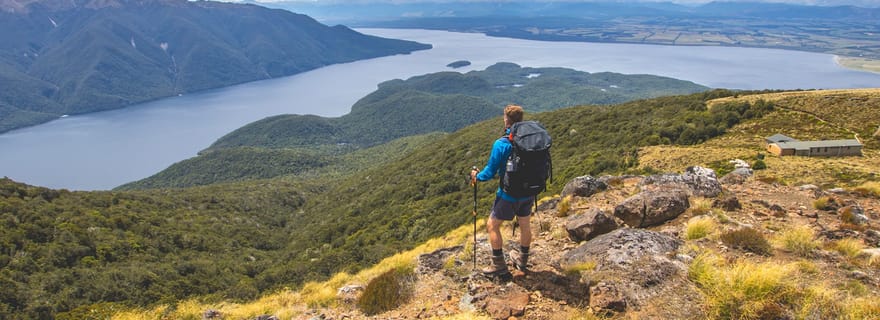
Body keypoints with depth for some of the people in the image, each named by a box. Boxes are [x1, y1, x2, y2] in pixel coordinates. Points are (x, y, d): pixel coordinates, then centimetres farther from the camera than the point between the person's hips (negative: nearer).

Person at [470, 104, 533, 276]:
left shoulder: (501, 144, -21)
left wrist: (477, 176, 4)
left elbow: (490, 172, -15)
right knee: (524, 224, 23)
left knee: (492, 225, 12)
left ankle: (499, 265, 16)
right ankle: (522, 259, 41)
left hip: (509, 194, -6)